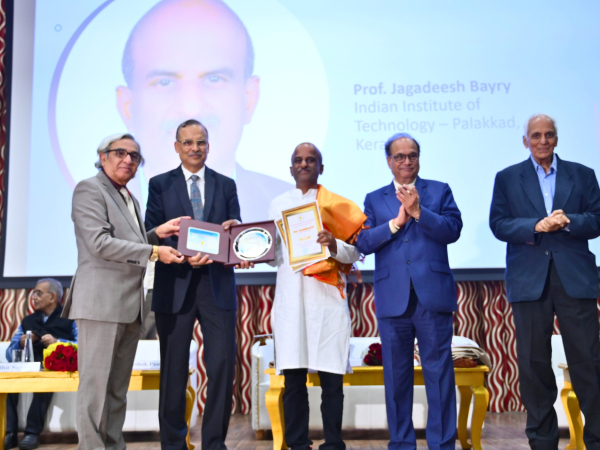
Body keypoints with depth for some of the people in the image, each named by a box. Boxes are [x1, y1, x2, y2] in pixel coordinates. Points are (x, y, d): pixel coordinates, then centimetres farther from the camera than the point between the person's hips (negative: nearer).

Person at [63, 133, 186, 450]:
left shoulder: (130, 199, 22)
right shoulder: (89, 189, -4)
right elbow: (100, 244, -15)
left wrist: (157, 233, 7)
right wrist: (154, 252, -16)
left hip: (130, 305, 8)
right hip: (102, 302, -8)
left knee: (118, 387, 11)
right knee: (96, 383, -5)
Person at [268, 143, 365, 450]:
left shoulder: (337, 205, 8)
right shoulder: (278, 205, 17)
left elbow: (354, 253, 3)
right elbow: (273, 252, 17)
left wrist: (334, 245, -16)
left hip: (327, 298, -2)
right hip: (290, 298, 2)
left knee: (331, 379, -2)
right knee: (293, 379, 1)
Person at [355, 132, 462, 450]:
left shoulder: (439, 191, 11)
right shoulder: (374, 199, 14)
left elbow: (453, 230, -4)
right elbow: (363, 243, 2)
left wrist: (418, 211, -14)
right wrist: (396, 221, -8)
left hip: (432, 295, -1)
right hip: (392, 298, 2)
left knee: (439, 371, -1)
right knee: (396, 374, 7)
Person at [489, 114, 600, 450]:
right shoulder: (507, 178, 11)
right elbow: (498, 224, 1)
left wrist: (569, 221, -15)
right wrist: (536, 226, -14)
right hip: (530, 279, 0)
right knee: (534, 362, 4)